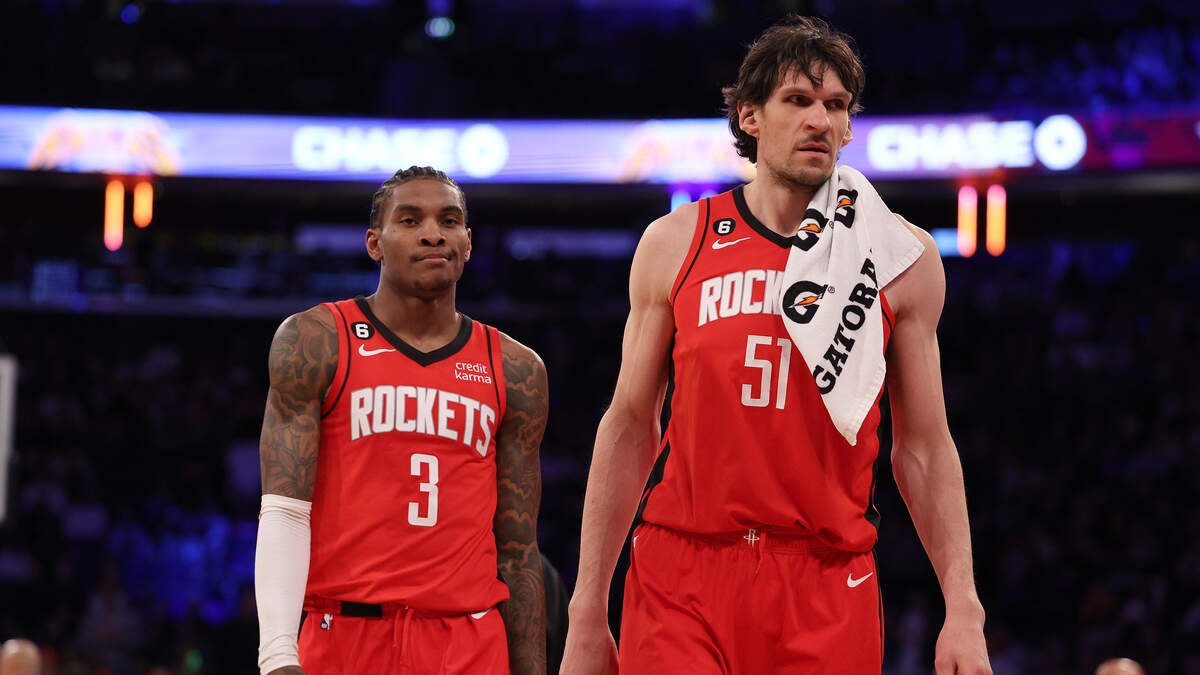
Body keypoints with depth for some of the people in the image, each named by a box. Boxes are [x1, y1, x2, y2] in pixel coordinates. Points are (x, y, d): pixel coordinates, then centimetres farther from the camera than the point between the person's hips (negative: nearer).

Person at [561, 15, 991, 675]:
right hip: (681, 578, 0)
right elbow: (628, 428, 9)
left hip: (830, 588, 0)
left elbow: (923, 447, 8)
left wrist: (963, 610, 0)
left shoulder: (901, 255, 6)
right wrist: (587, 615, 6)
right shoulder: (675, 244, 5)